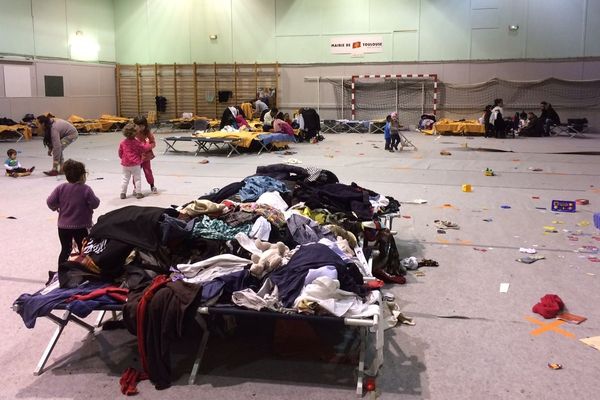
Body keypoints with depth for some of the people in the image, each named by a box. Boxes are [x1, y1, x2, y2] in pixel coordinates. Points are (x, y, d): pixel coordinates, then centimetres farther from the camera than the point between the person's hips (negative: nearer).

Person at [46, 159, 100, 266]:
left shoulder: (61, 188, -4)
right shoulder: (86, 189, -15)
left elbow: (50, 202, -6)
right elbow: (95, 203, -17)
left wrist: (55, 208, 14)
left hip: (63, 226, 3)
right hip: (80, 226, -3)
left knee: (65, 250, 14)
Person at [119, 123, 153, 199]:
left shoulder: (122, 143, -3)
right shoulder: (137, 142, -13)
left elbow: (120, 153, 6)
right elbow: (144, 148, -2)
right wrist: (149, 145, 17)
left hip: (125, 164, 3)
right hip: (135, 164, -3)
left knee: (125, 179, 11)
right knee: (137, 179, 7)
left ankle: (123, 193, 12)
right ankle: (138, 193, 8)